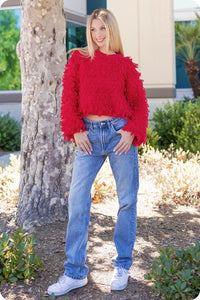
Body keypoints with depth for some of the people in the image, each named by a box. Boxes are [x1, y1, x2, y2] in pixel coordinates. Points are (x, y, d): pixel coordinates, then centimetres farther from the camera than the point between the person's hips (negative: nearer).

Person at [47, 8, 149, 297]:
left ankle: (122, 266, 19)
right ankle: (75, 272, 6)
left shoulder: (125, 64, 8)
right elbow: (69, 97, 5)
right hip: (89, 135, 0)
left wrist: (131, 132, -9)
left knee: (127, 200, 2)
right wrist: (75, 131, -6)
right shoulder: (78, 59, 10)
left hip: (120, 133, 0)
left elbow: (139, 103, 6)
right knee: (77, 200, -4)